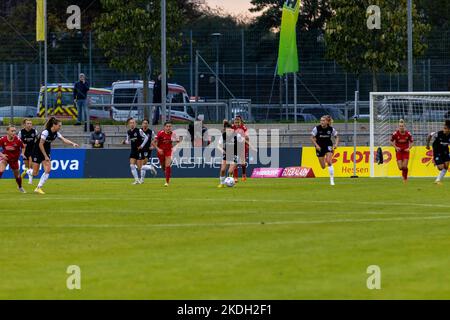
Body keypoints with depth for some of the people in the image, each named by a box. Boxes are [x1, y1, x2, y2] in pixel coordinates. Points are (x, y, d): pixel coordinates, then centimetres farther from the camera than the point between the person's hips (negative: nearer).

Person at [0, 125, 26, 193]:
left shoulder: (17, 140, -21)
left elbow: (23, 147, -2)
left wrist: (22, 153, -17)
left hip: (14, 159, 1)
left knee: (17, 174, 15)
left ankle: (20, 187, 41)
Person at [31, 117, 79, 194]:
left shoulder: (56, 134, -2)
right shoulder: (46, 132, -23)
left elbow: (64, 140, -14)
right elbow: (40, 145, -20)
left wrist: (73, 144, -32)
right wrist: (45, 156, -19)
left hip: (46, 153, 7)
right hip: (38, 152, -6)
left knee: (48, 170, -9)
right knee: (35, 173, -5)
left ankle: (39, 188, -2)